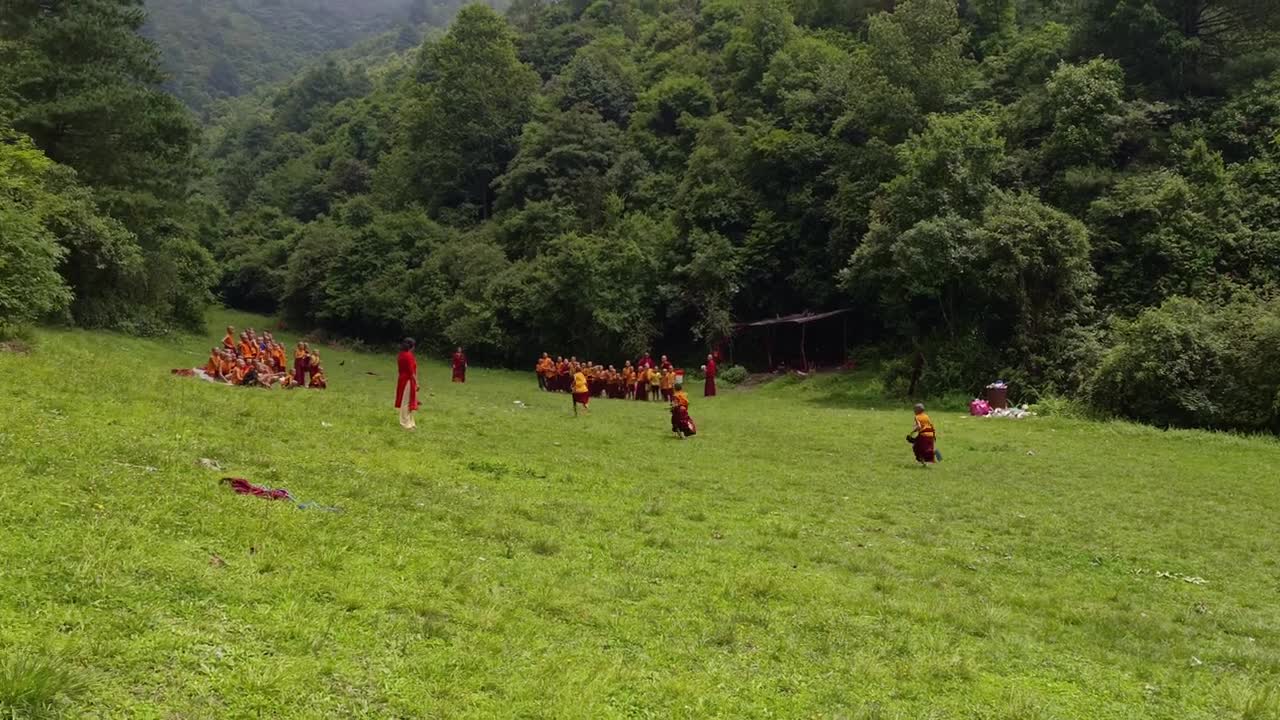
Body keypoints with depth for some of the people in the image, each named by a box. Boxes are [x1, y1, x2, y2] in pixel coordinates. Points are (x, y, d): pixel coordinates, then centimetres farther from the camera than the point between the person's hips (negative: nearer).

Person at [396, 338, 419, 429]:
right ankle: (406, 424, 1)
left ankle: (408, 422, 23)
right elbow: (411, 371, -20)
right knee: (407, 402, -3)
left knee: (405, 402, 15)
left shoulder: (400, 355, 9)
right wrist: (416, 382, -14)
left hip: (402, 380, 9)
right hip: (408, 381, -9)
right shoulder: (409, 355, -19)